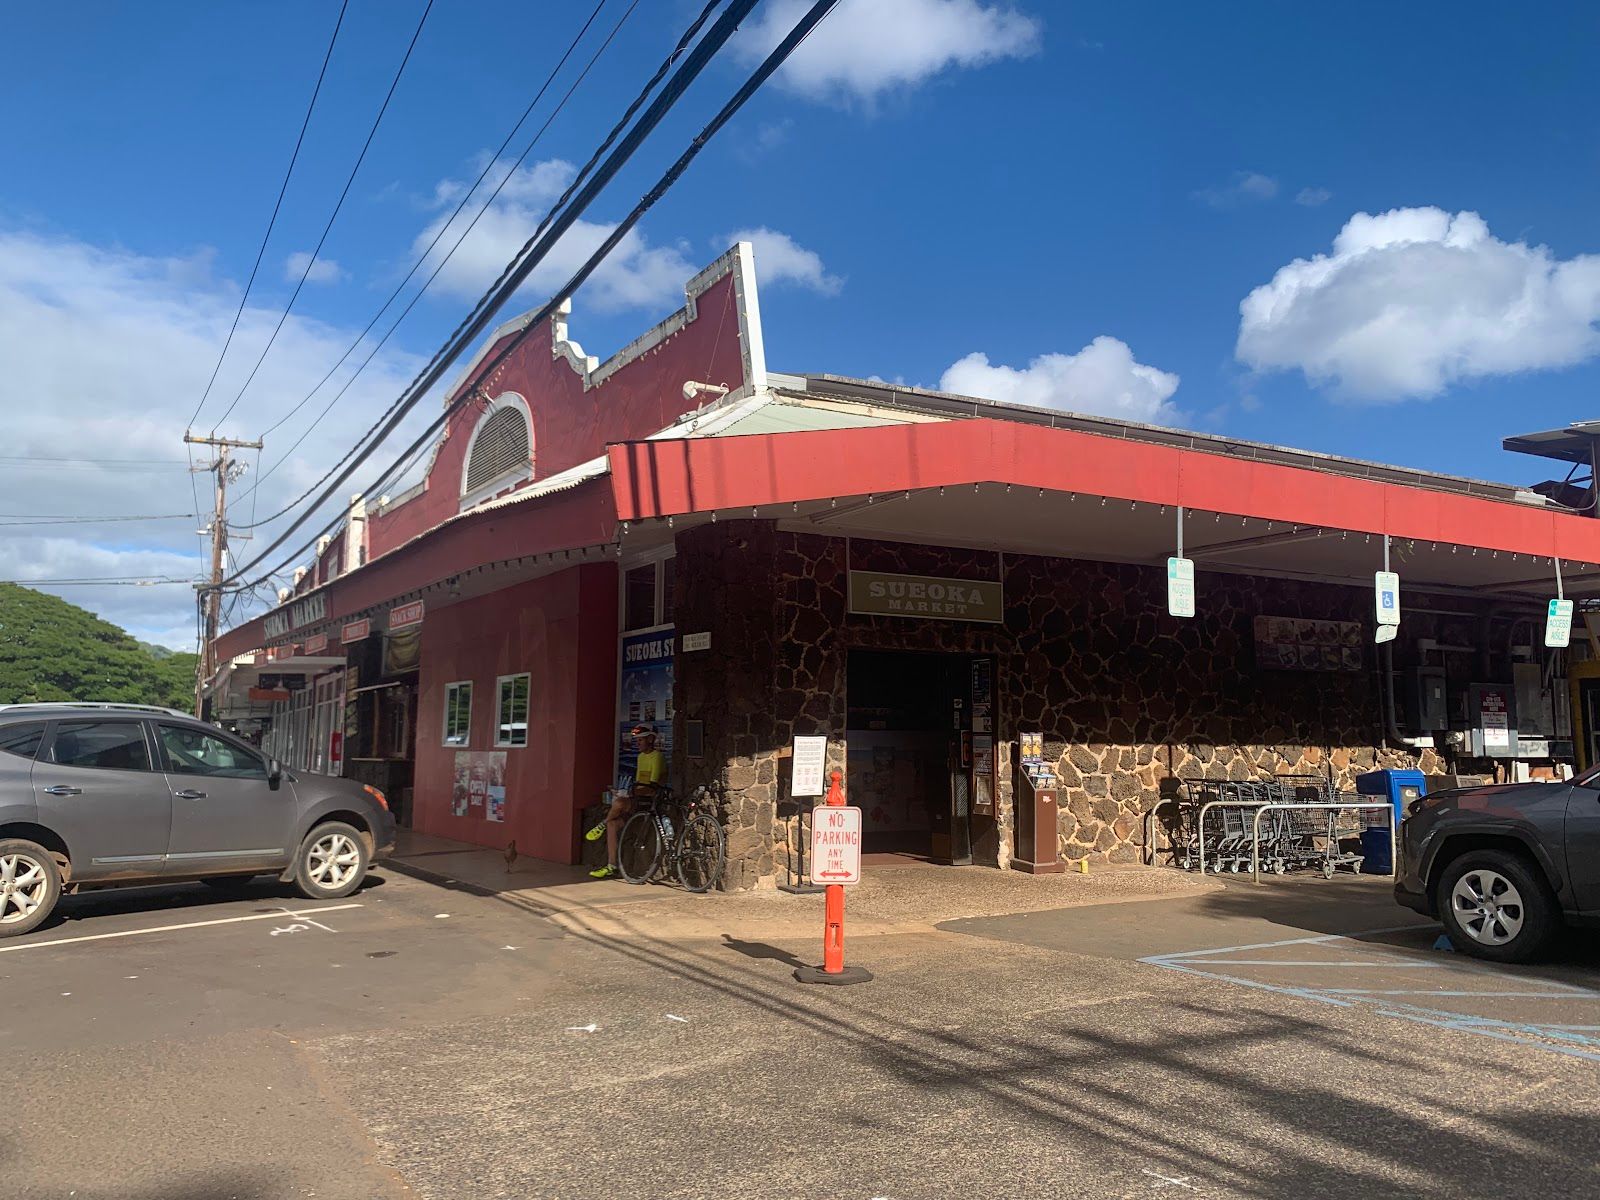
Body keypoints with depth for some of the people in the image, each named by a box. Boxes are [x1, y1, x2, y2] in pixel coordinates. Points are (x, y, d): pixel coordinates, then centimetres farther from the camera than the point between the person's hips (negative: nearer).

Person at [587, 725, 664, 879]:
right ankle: (612, 866, -5)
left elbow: (653, 787, -21)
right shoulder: (641, 756, 17)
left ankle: (602, 825, 0)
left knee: (619, 802, -31)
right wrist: (627, 791, 5)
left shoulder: (657, 758, -12)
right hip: (637, 800, 9)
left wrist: (633, 793, -30)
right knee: (613, 822, -9)